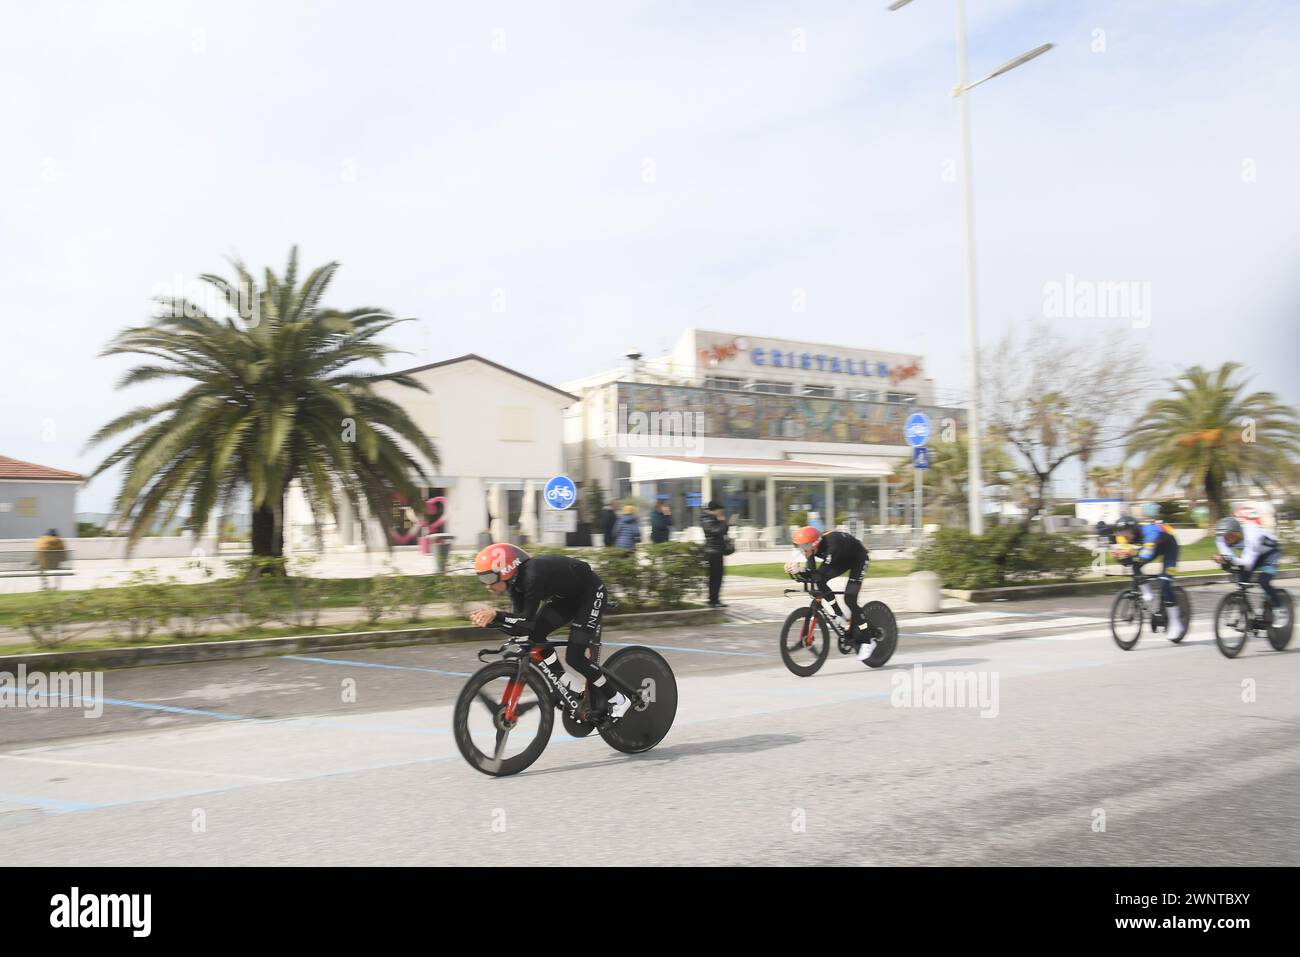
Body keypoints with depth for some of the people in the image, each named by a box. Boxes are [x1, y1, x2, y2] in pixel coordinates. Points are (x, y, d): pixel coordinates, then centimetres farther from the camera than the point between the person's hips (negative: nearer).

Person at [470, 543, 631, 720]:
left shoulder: (532, 575, -34)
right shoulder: (517, 581, -9)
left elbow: (528, 621, -36)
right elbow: (521, 626, -10)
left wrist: (496, 616, -45)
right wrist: (491, 620, -24)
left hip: (590, 593, -8)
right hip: (567, 596, 9)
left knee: (575, 657, -15)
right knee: (535, 636, -8)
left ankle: (617, 700, 3)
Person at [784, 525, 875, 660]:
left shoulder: (831, 546, -40)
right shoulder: (812, 546, -18)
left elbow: (821, 574, -44)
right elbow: (812, 572, -14)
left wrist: (800, 572, -56)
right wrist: (798, 572, -33)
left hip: (859, 558, -7)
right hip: (844, 558, 7)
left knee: (850, 599, -17)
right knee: (820, 582, -13)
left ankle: (867, 641, -6)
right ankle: (839, 616, 4)